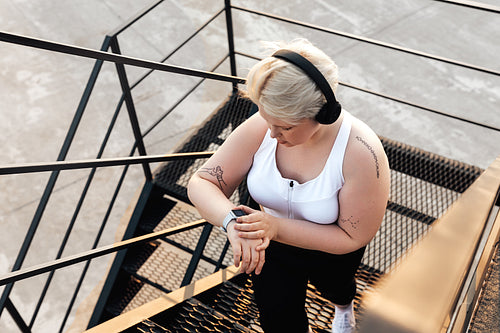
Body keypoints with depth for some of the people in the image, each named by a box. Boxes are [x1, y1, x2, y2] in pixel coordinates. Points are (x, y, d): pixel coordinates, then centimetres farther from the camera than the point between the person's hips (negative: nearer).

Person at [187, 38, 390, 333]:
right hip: (272, 236, 1)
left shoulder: (361, 153, -34)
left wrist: (276, 227, -37)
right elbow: (201, 183, -20)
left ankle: (344, 303, 40)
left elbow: (352, 237, -25)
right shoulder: (261, 127, -26)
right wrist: (232, 221, -41)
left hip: (331, 248, -1)